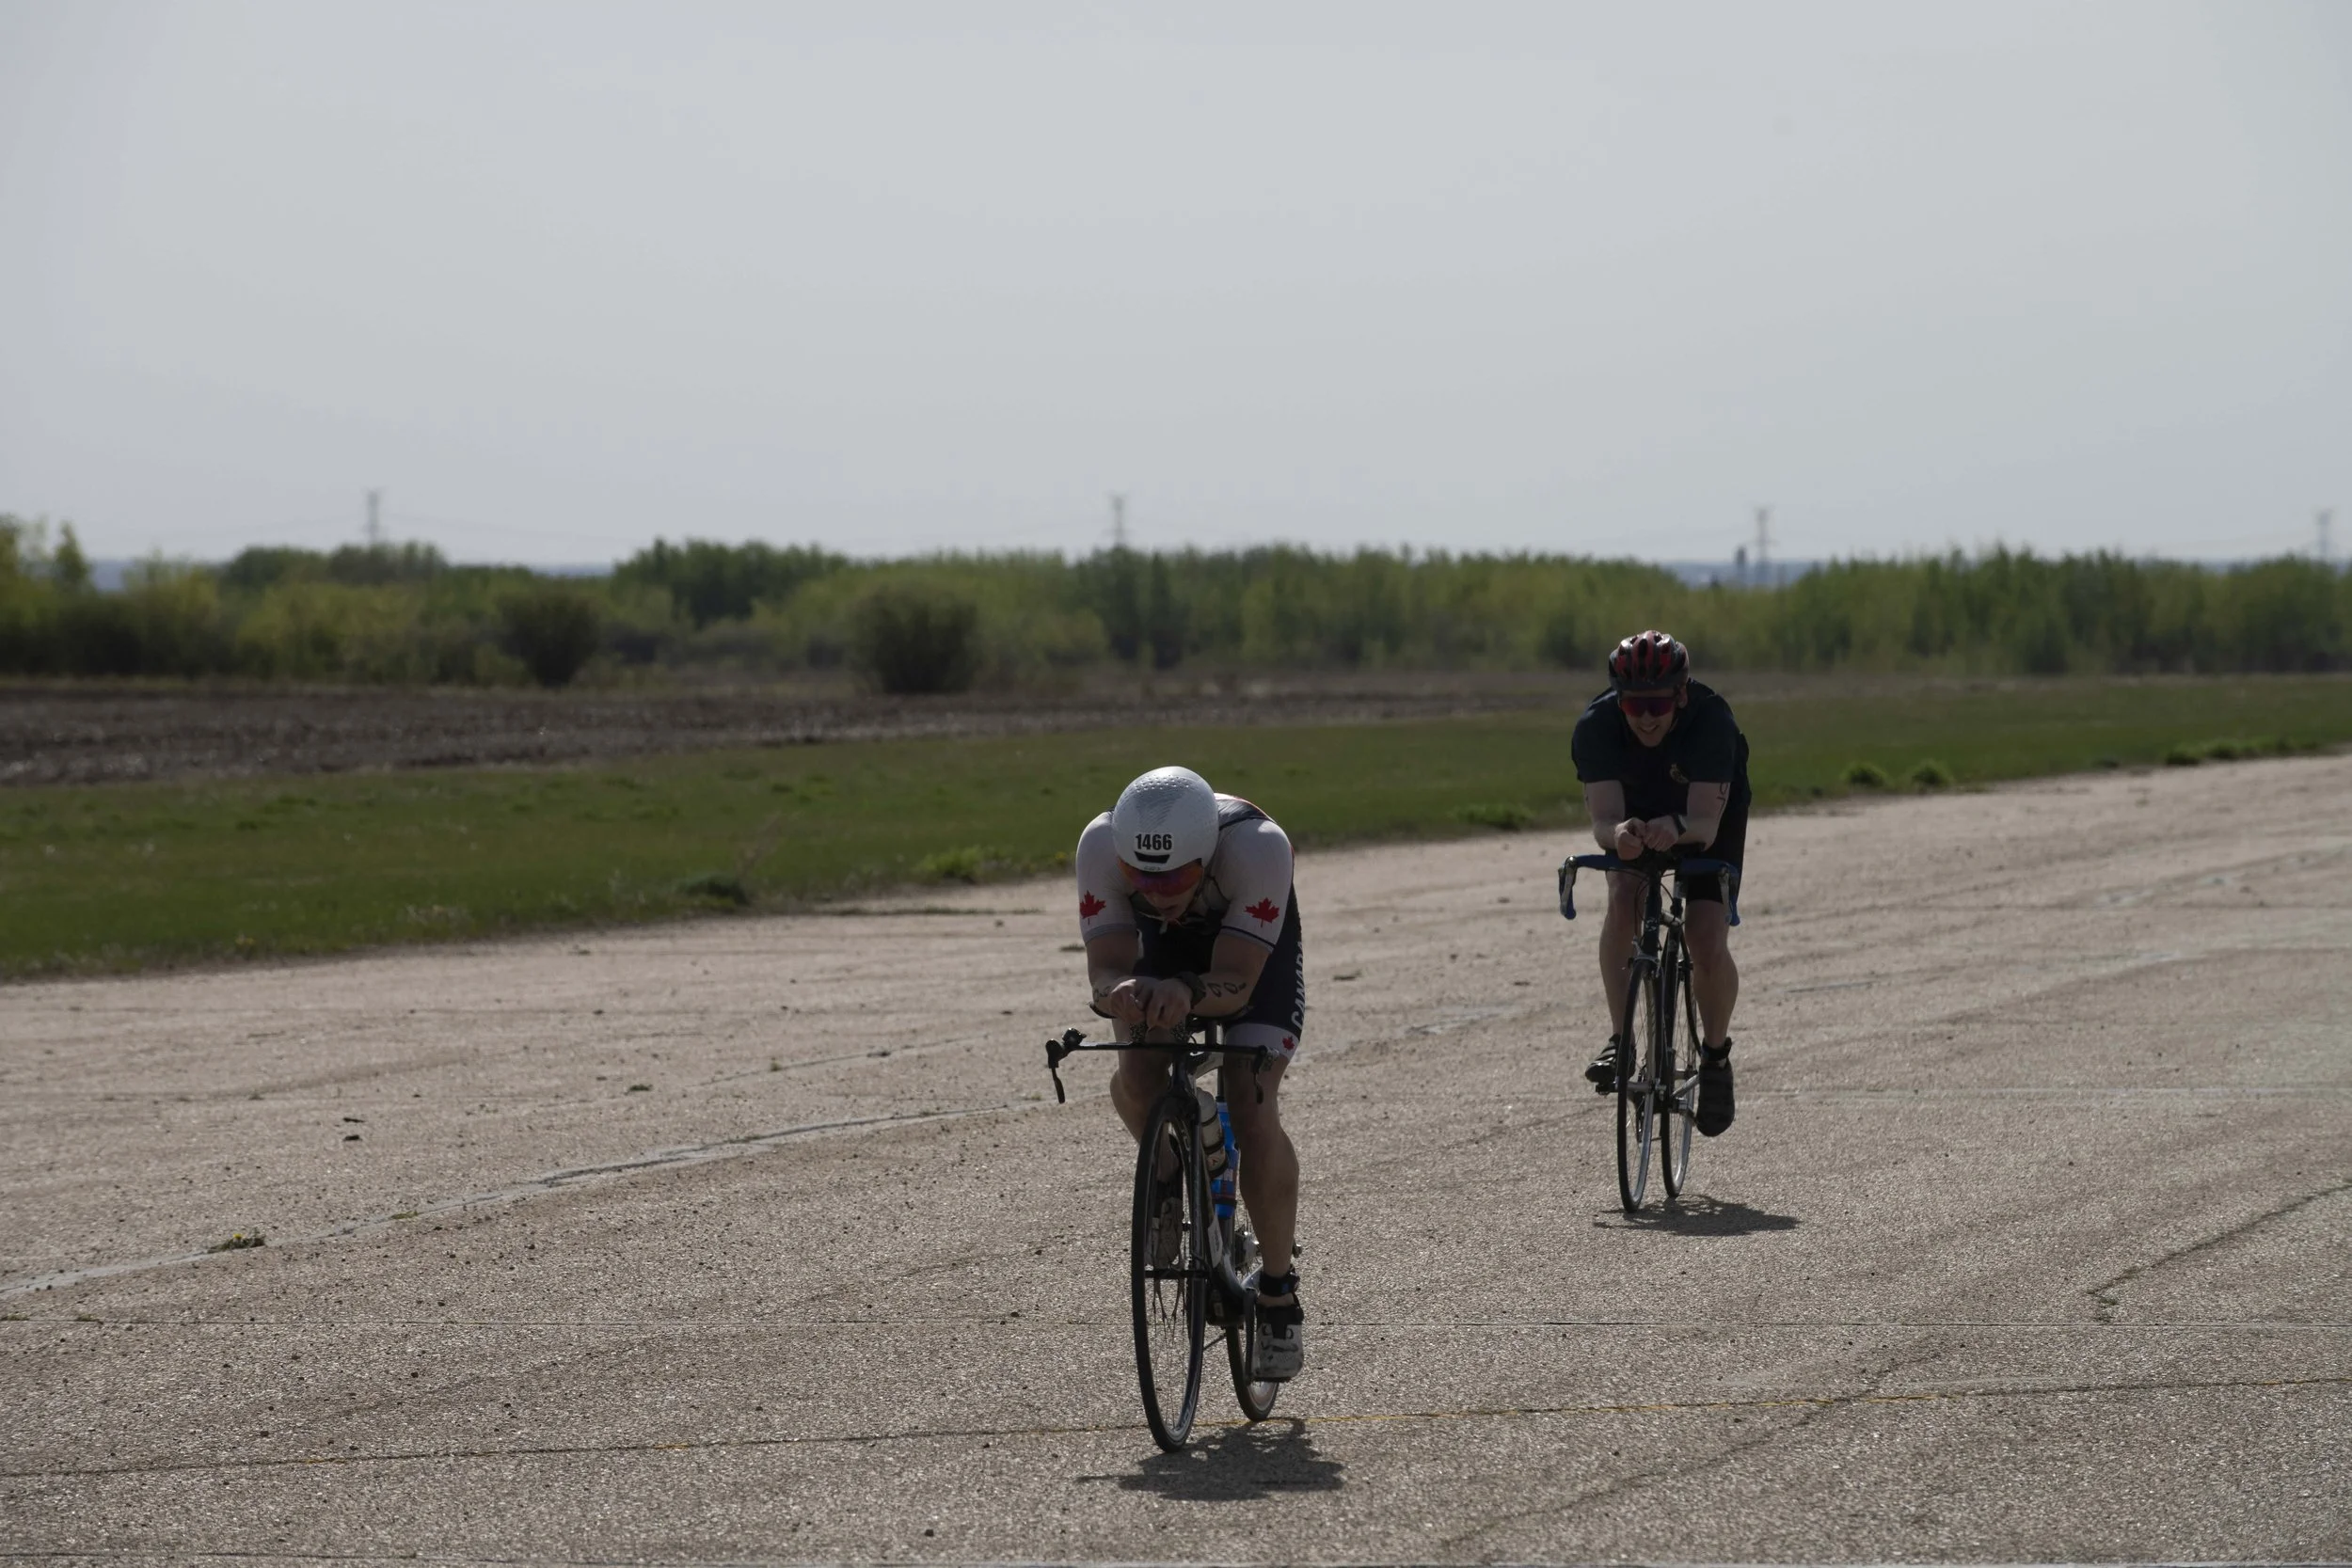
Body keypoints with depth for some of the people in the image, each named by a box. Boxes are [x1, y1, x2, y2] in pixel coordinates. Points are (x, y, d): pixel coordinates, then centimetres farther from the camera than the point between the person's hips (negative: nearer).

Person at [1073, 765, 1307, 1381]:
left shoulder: (1257, 844, -42)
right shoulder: (1101, 844, -35)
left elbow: (1236, 983, -42)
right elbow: (1105, 970, -35)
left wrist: (1189, 994, -63)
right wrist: (1121, 993, -58)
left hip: (1253, 946, -2)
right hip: (1162, 945, 2)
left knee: (1252, 1108, -21)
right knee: (1137, 1080, -25)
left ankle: (1279, 1297, -4)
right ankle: (1168, 1183, 9)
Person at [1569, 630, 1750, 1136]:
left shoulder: (1711, 721, -37)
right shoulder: (1596, 727, -31)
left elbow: (1706, 822, -42)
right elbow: (1603, 818, -38)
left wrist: (1678, 827, -65)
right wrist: (1619, 833, -61)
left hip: (1708, 817, -2)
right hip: (1635, 813, 2)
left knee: (1708, 946, -16)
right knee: (1623, 901, -29)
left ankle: (1715, 1053, 10)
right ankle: (1620, 1037, -21)